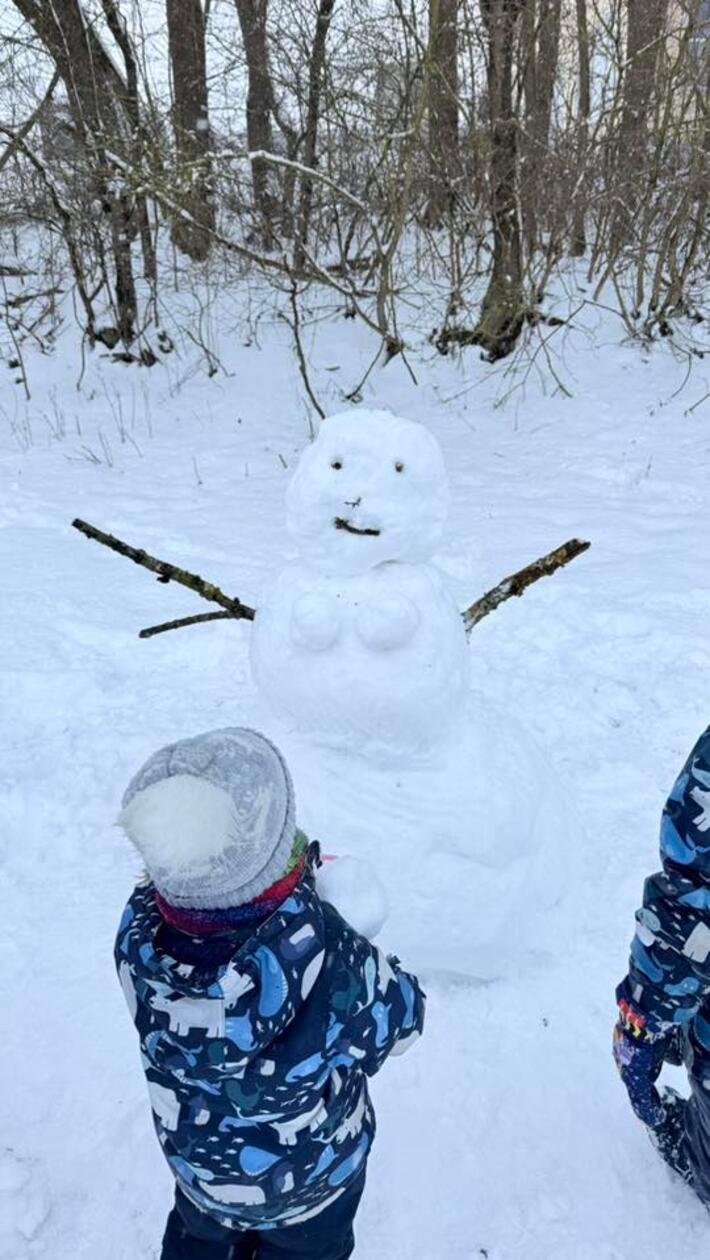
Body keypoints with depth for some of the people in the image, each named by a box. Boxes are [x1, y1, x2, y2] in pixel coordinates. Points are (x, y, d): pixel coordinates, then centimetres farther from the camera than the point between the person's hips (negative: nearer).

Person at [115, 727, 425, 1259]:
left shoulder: (139, 934, -34)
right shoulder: (330, 965, -45)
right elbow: (402, 1020, -22)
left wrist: (296, 878, -17)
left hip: (198, 1160, 3)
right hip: (309, 1174, -2)